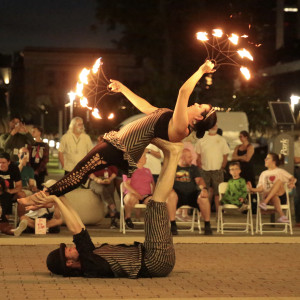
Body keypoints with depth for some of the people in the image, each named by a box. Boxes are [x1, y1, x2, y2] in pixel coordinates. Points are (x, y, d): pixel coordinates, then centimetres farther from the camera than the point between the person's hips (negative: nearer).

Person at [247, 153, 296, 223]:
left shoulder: (280, 172, 13)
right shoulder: (263, 174, 22)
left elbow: (293, 179, 0)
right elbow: (260, 188, 10)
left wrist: (291, 183, -23)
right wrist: (252, 189, -9)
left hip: (281, 196, -1)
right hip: (267, 196, 1)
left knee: (279, 181, -30)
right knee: (274, 196, -36)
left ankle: (264, 202, -41)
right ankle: (282, 216, -50)